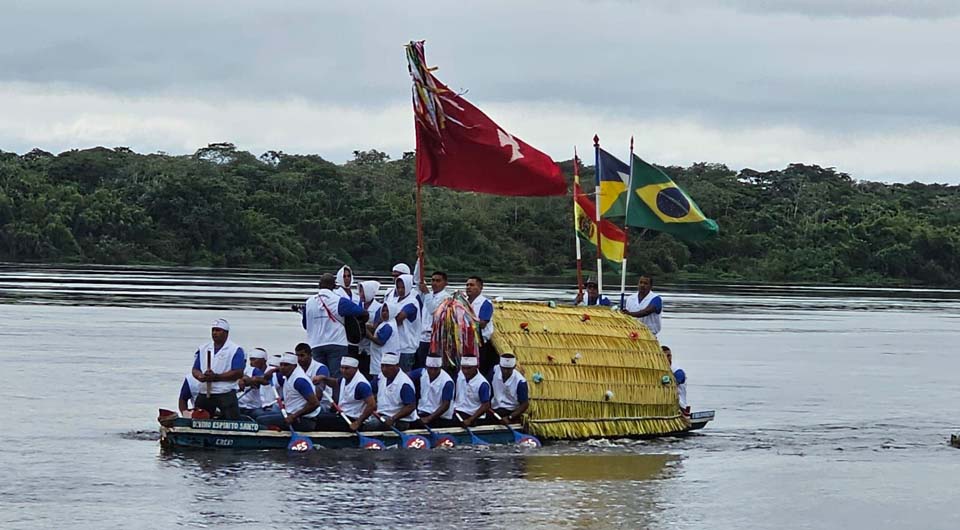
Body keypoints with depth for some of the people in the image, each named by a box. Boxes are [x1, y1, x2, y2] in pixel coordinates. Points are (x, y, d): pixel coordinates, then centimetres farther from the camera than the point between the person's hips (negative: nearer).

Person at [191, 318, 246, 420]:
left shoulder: (236, 350, -2)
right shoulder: (203, 349, 16)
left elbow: (238, 373, -11)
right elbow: (195, 370, 14)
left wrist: (216, 377, -16)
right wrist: (201, 376, -10)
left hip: (226, 393, -5)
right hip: (204, 393, 5)